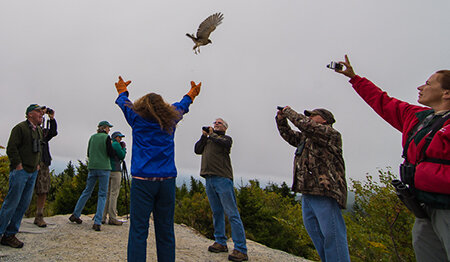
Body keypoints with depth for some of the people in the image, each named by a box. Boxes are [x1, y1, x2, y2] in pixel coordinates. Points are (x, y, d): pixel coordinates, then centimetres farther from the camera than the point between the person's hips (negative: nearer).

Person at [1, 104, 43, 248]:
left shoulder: (39, 130, 16)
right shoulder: (20, 128, -8)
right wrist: (18, 166, -15)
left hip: (33, 172, 8)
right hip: (20, 171, -8)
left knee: (24, 204, 7)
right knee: (12, 203, -5)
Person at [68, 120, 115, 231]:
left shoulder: (92, 137, 11)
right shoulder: (106, 137, -6)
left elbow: (88, 153, 16)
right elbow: (111, 154, -9)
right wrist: (112, 146, 8)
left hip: (92, 167, 6)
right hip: (104, 168, -6)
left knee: (87, 191, 18)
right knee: (102, 195, -2)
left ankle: (75, 215, 25)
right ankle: (97, 222, -5)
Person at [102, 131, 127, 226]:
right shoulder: (116, 144, -5)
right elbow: (122, 156, -6)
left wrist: (122, 148, 19)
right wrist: (124, 148, 6)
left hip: (108, 171, 8)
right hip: (115, 171, -8)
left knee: (107, 194, 8)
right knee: (114, 194, -8)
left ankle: (103, 217, 7)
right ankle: (112, 218, -8)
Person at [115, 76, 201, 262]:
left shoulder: (137, 119, 4)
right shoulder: (170, 120, 8)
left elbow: (124, 103, 26)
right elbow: (181, 106, 30)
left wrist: (122, 91, 49)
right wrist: (191, 94, 51)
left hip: (142, 180, -2)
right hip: (167, 181, 2)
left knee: (138, 230, -1)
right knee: (165, 231, 7)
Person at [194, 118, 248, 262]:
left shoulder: (226, 138, 9)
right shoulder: (207, 140, 24)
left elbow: (225, 143, -14)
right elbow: (197, 150, 11)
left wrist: (212, 134, -2)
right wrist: (204, 136, 2)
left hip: (222, 178, -6)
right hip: (209, 179, 6)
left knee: (232, 213, -8)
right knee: (217, 212, 12)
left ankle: (241, 250, -7)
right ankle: (220, 242, 22)